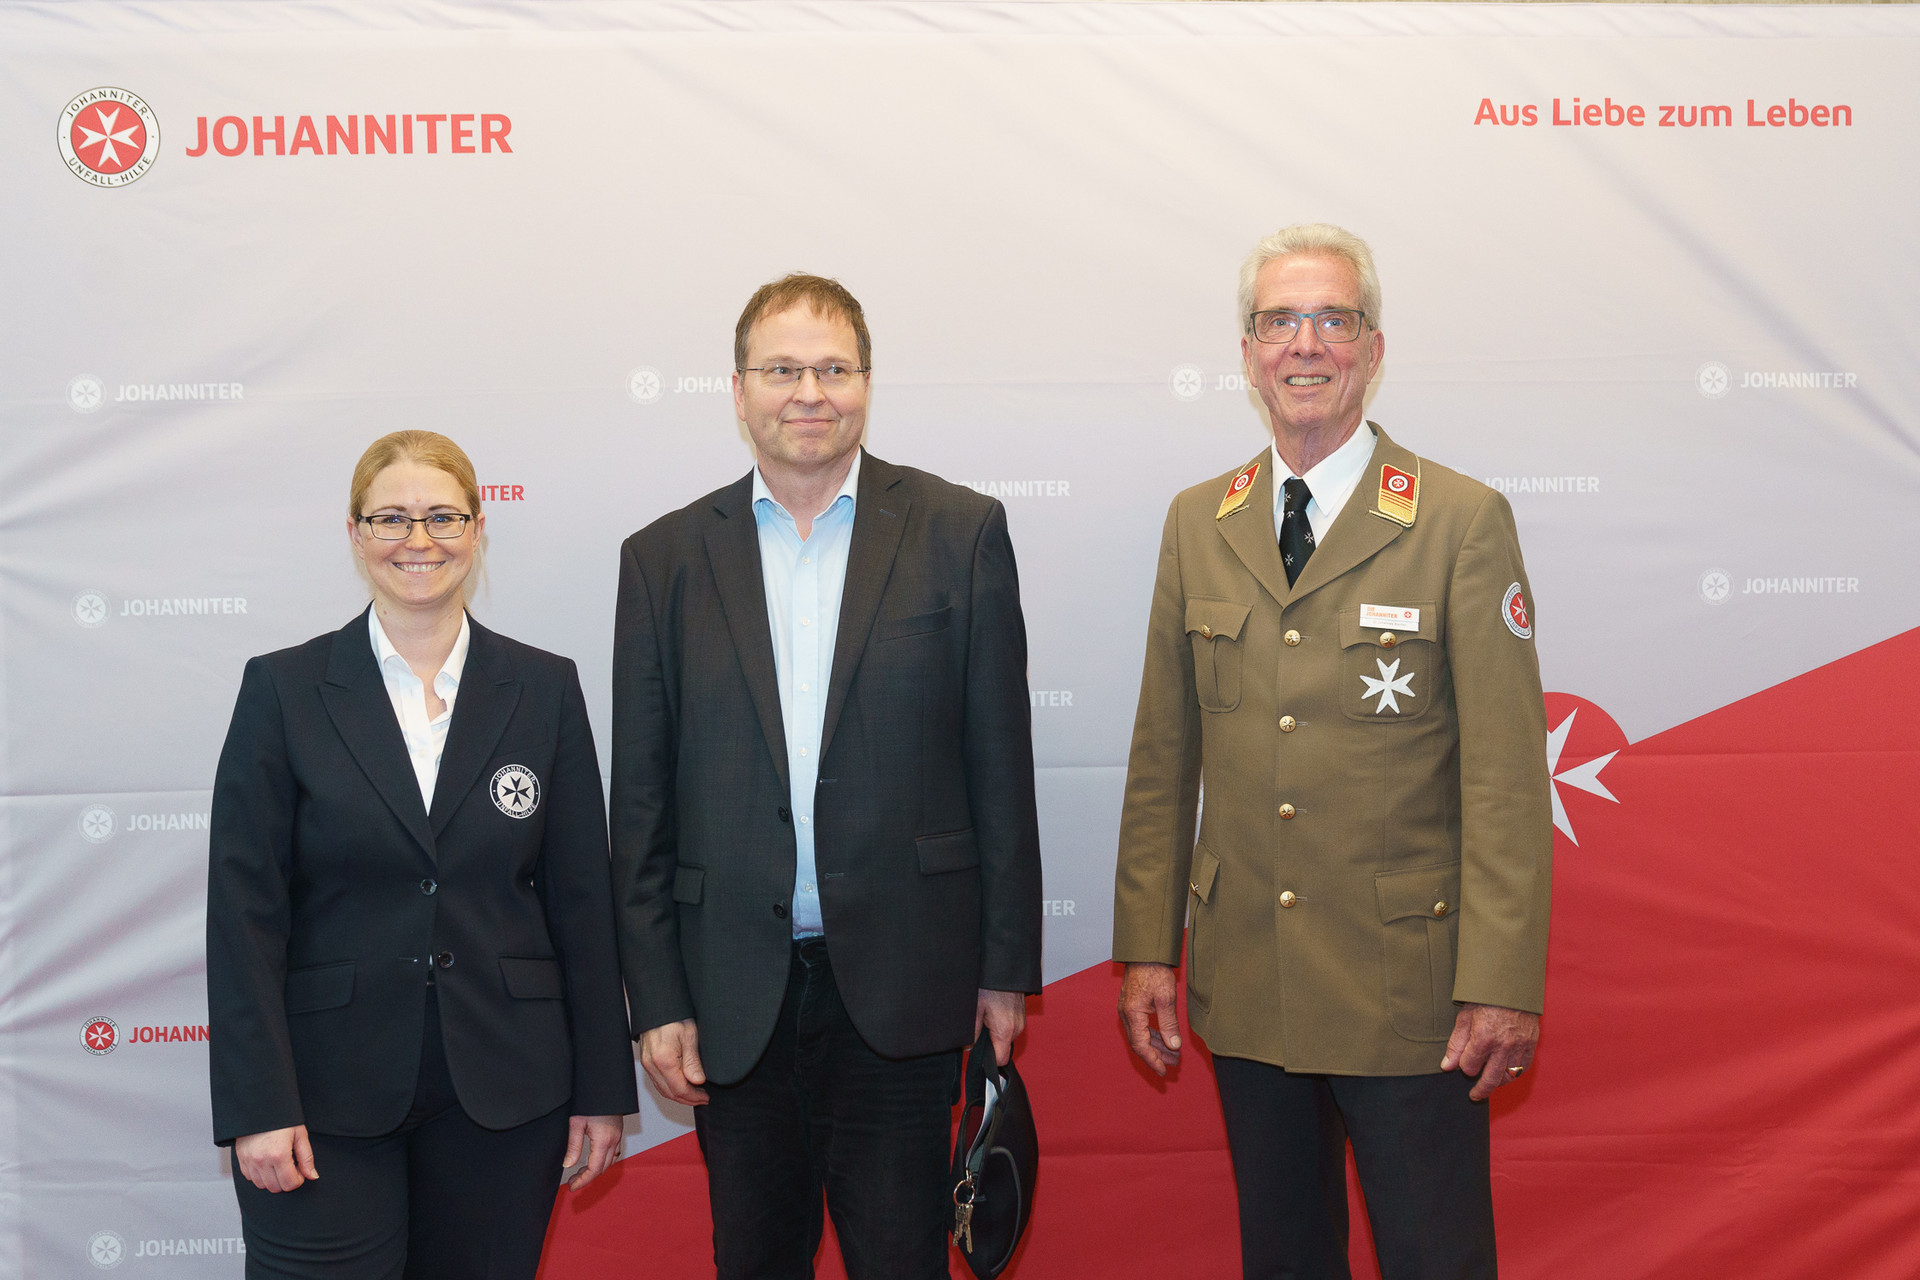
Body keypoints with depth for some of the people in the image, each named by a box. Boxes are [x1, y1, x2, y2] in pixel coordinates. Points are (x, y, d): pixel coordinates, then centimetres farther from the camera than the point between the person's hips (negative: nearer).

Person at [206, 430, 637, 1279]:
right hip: (327, 1095, -1)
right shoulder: (284, 690, 0)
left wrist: (601, 1088, 3)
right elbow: (245, 911, -3)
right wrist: (258, 1107, -10)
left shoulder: (544, 691, 4)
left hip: (503, 1092, 2)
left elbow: (582, 900, 5)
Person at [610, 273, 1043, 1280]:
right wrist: (656, 999, 1)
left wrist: (1007, 966, 0)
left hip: (899, 987, -2)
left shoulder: (960, 532, 1)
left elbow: (1000, 767, 1)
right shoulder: (664, 559, 5)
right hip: (734, 997, 2)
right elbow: (641, 804, 5)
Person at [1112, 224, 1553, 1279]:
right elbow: (1163, 758, 9)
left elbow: (1505, 775, -9)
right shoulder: (1197, 524, 7)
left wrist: (1503, 986, -13)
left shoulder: (1464, 522, -6)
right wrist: (1147, 949, 6)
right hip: (1244, 985, 4)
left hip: (1405, 985, -4)